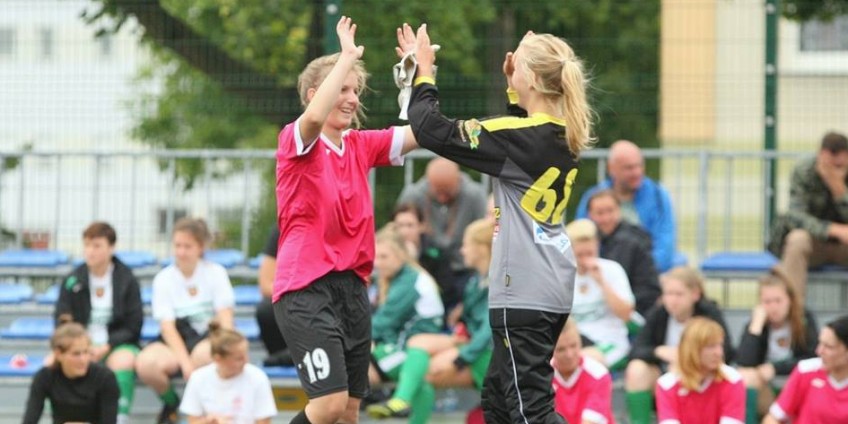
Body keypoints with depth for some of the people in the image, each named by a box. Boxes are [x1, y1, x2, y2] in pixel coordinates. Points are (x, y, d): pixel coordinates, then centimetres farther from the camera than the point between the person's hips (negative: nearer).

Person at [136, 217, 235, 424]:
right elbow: (167, 326, -8)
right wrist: (186, 363, -23)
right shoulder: (164, 279, -1)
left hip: (208, 337, -1)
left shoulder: (215, 273, 1)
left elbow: (225, 318, -6)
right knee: (146, 363, -32)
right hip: (176, 342, 1)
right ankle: (171, 402, 0)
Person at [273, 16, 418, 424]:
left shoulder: (361, 146, 12)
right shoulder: (295, 141, -5)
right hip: (305, 288, -7)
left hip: (352, 285, 7)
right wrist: (348, 56, -23)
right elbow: (315, 118, -29)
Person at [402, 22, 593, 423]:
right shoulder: (563, 135, 5)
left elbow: (432, 130, -18)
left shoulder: (519, 138, -18)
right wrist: (514, 91, 19)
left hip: (525, 292, -9)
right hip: (552, 288, 9)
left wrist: (424, 71, -5)